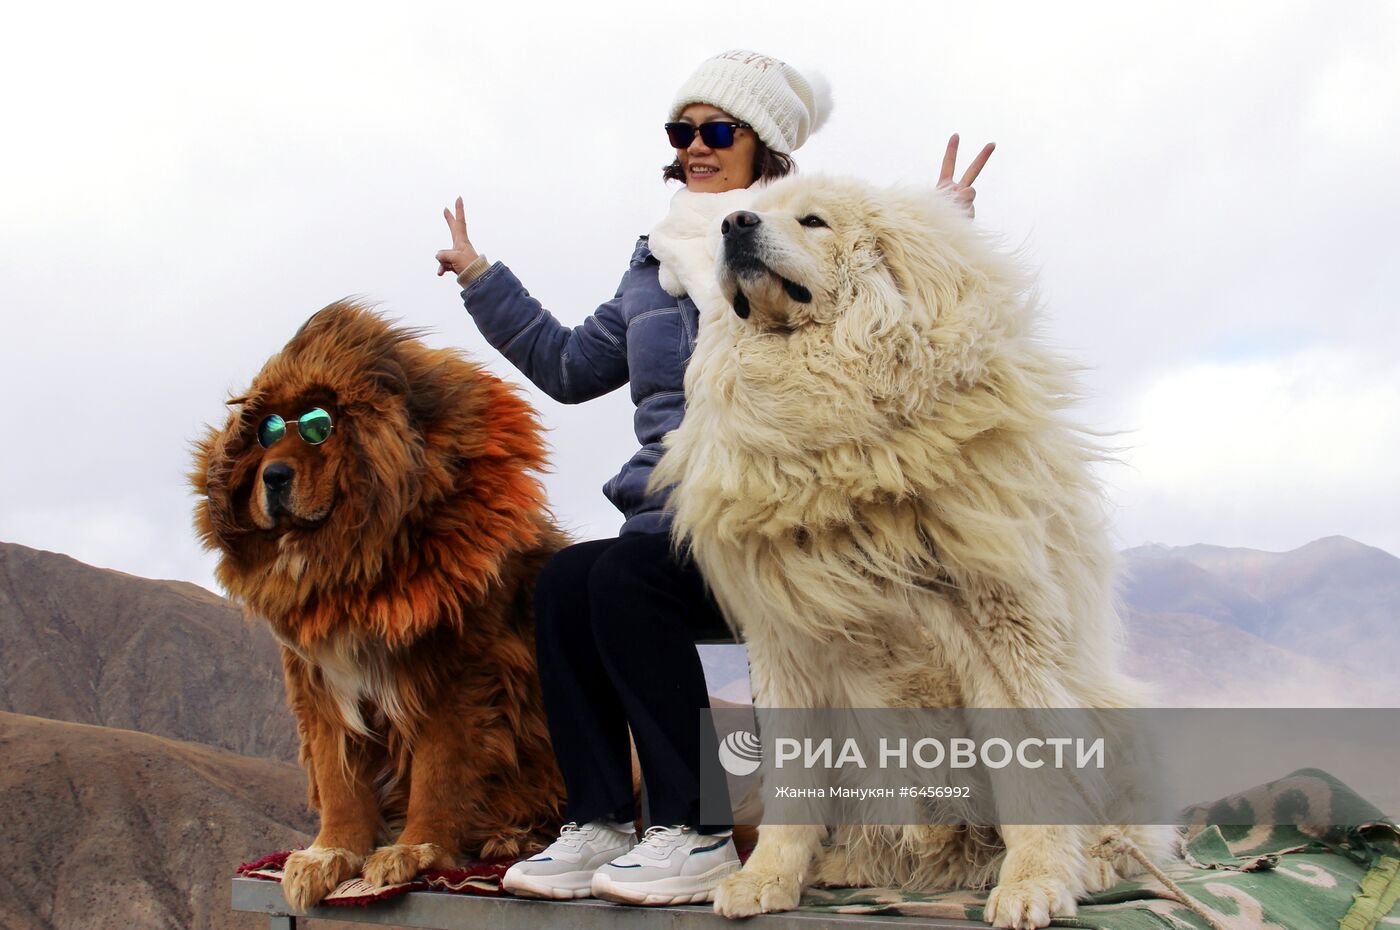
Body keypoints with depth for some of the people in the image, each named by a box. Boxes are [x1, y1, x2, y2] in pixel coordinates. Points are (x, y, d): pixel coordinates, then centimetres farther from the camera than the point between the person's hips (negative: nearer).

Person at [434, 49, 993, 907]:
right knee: (563, 581, -22)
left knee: (624, 575, -30)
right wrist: (480, 279, 29)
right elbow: (570, 364, 29)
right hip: (672, 526, 6)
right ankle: (599, 826, -18)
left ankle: (696, 834, -24)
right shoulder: (656, 265, 23)